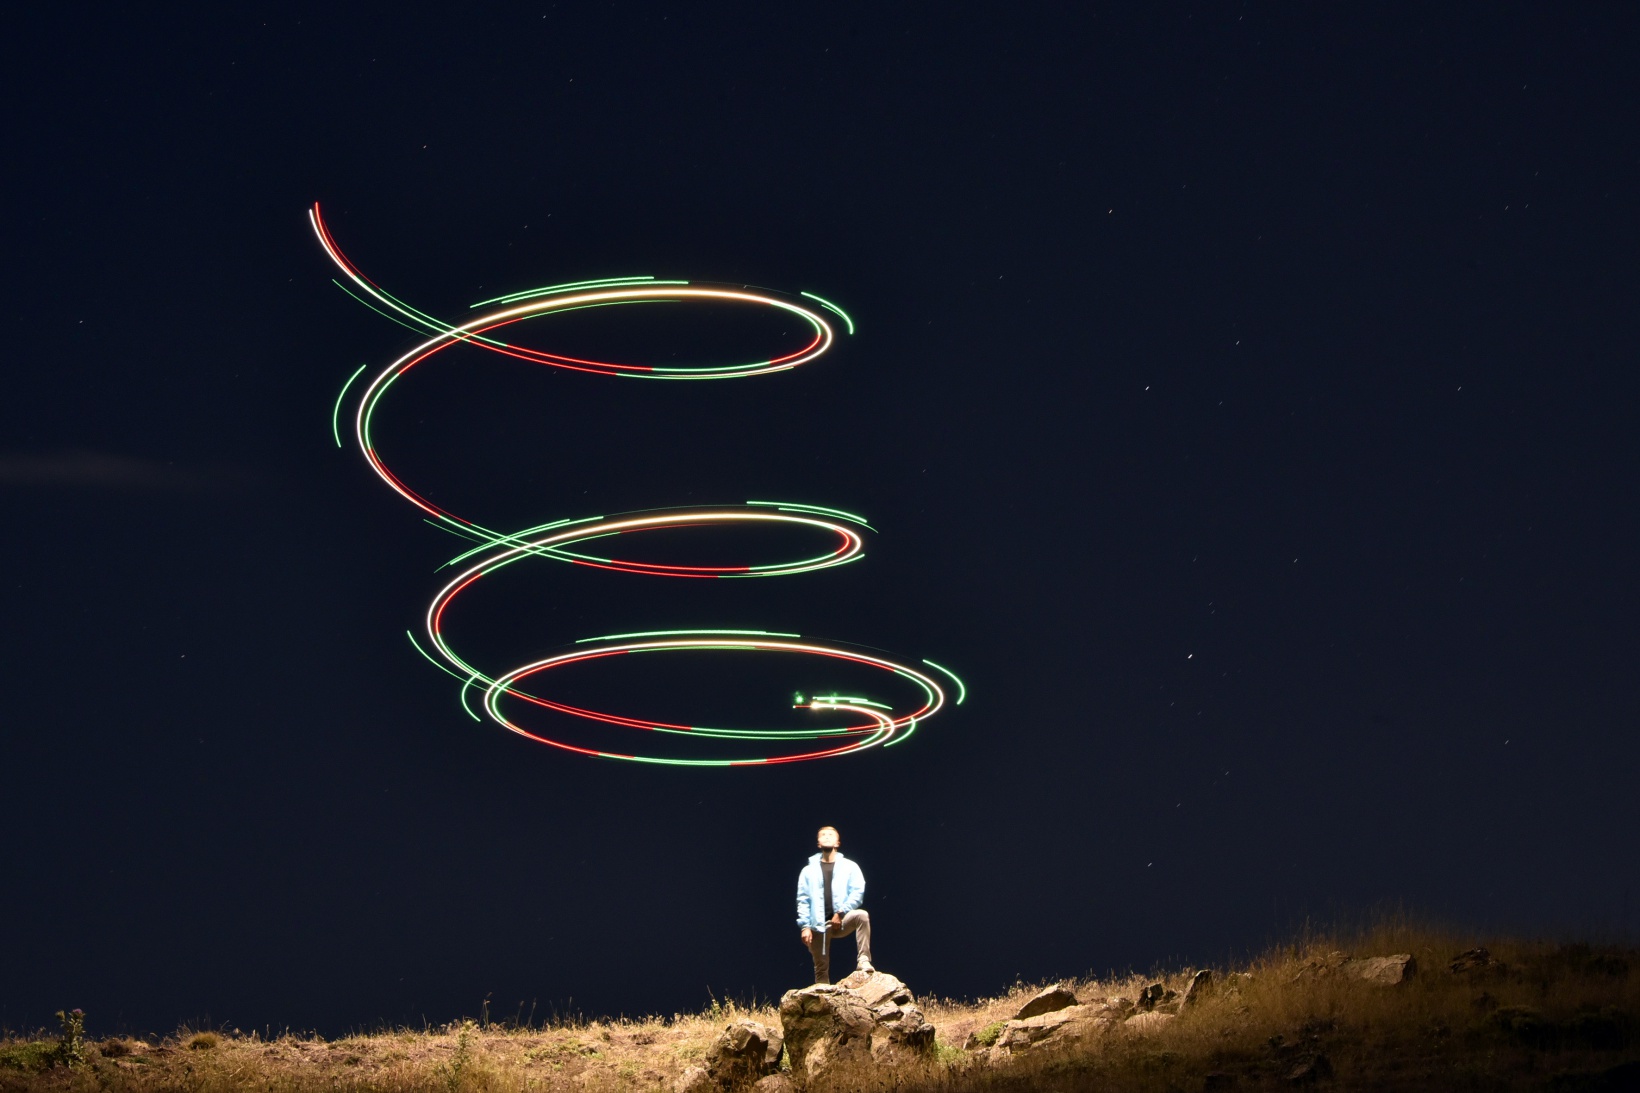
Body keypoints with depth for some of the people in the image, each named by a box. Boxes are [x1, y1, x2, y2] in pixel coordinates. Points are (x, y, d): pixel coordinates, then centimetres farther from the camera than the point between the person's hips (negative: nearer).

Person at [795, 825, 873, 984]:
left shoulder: (849, 867, 7)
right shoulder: (809, 871, 12)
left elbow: (857, 892, -3)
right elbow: (803, 900, 6)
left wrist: (841, 913, -16)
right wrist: (805, 926, -6)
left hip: (841, 921, -2)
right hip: (819, 926, 2)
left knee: (861, 916, -31)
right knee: (821, 968, 0)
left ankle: (863, 961, -31)